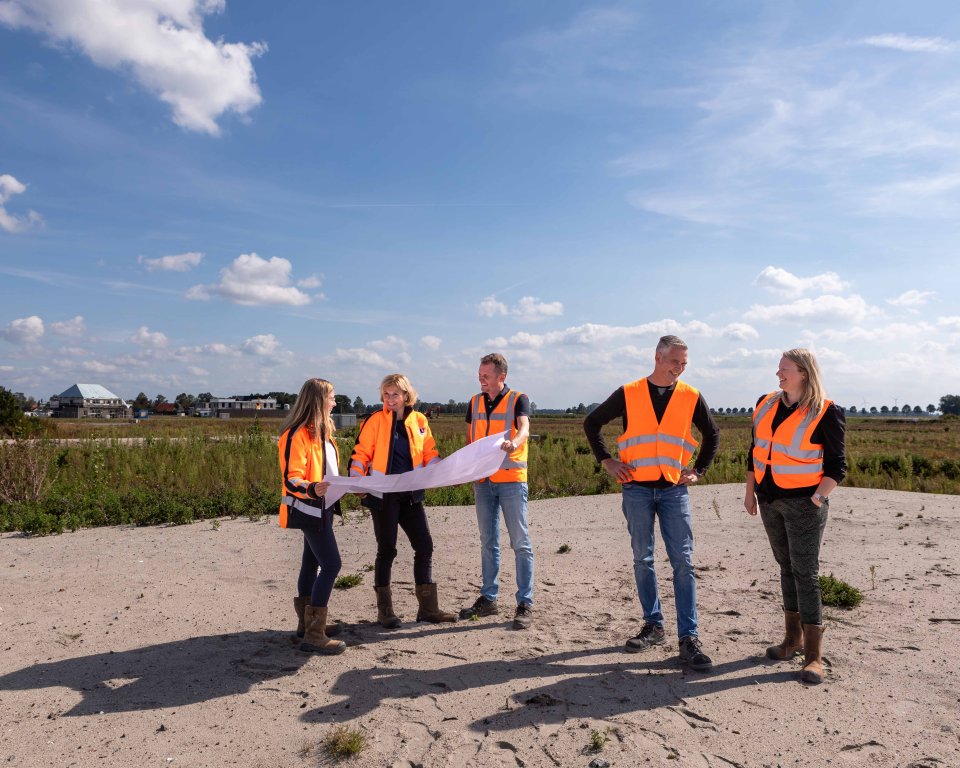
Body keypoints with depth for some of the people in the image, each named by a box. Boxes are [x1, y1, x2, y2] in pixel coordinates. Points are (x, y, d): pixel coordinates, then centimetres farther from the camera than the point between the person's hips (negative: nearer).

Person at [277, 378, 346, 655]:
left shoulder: (321, 431, 10)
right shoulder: (297, 435, -20)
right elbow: (291, 480, -23)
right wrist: (312, 489, -41)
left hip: (322, 508, 10)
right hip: (308, 509, -10)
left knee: (312, 562, 15)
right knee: (331, 565, -13)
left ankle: (308, 623, 26)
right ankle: (314, 635, -8)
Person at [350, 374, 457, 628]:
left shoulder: (419, 421, 5)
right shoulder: (375, 421, -5)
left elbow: (429, 453, 11)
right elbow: (361, 453, -3)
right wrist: (357, 480, -17)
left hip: (411, 495, 4)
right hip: (383, 495, -4)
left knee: (425, 547, 5)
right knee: (387, 550, 4)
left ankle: (428, 608, 18)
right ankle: (384, 610, 17)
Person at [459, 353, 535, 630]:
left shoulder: (518, 399, -3)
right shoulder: (475, 402, 12)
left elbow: (524, 428, -20)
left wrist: (515, 442, -42)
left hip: (512, 480, -5)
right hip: (483, 481, 5)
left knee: (520, 543, -2)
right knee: (488, 542, 12)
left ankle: (525, 604, 4)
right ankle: (488, 599, 22)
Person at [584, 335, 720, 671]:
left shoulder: (691, 397, 4)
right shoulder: (628, 394, 1)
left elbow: (712, 434, 19)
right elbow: (592, 422, 9)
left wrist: (698, 470, 10)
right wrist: (607, 461, 3)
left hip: (674, 490, 0)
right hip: (637, 489, 0)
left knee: (683, 563, -4)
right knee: (642, 560, 8)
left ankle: (689, 638, 0)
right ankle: (653, 625, 23)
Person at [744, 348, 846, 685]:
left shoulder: (825, 413, -11)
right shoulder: (766, 404, 6)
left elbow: (837, 464, -7)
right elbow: (755, 450, 14)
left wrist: (818, 497, -16)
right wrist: (750, 491, 12)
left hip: (803, 502, -6)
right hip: (769, 499, 6)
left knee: (806, 573, -5)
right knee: (787, 567, 15)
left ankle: (813, 655, 2)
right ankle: (794, 638, 28)